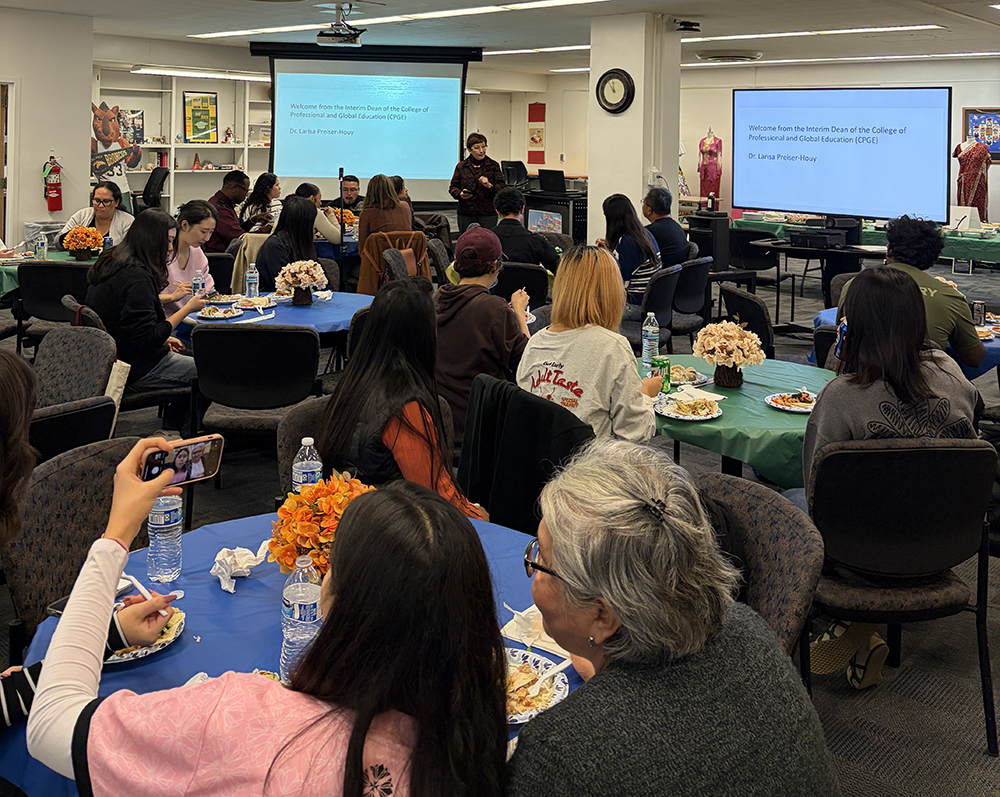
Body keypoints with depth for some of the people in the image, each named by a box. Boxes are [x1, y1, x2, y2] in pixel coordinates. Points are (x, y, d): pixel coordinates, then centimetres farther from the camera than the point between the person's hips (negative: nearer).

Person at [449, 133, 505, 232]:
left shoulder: (493, 166, 6)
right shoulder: (461, 166, 10)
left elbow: (502, 189, 2)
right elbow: (453, 188, 14)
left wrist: (489, 186, -18)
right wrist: (460, 194, -7)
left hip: (488, 214, -1)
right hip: (466, 214, 1)